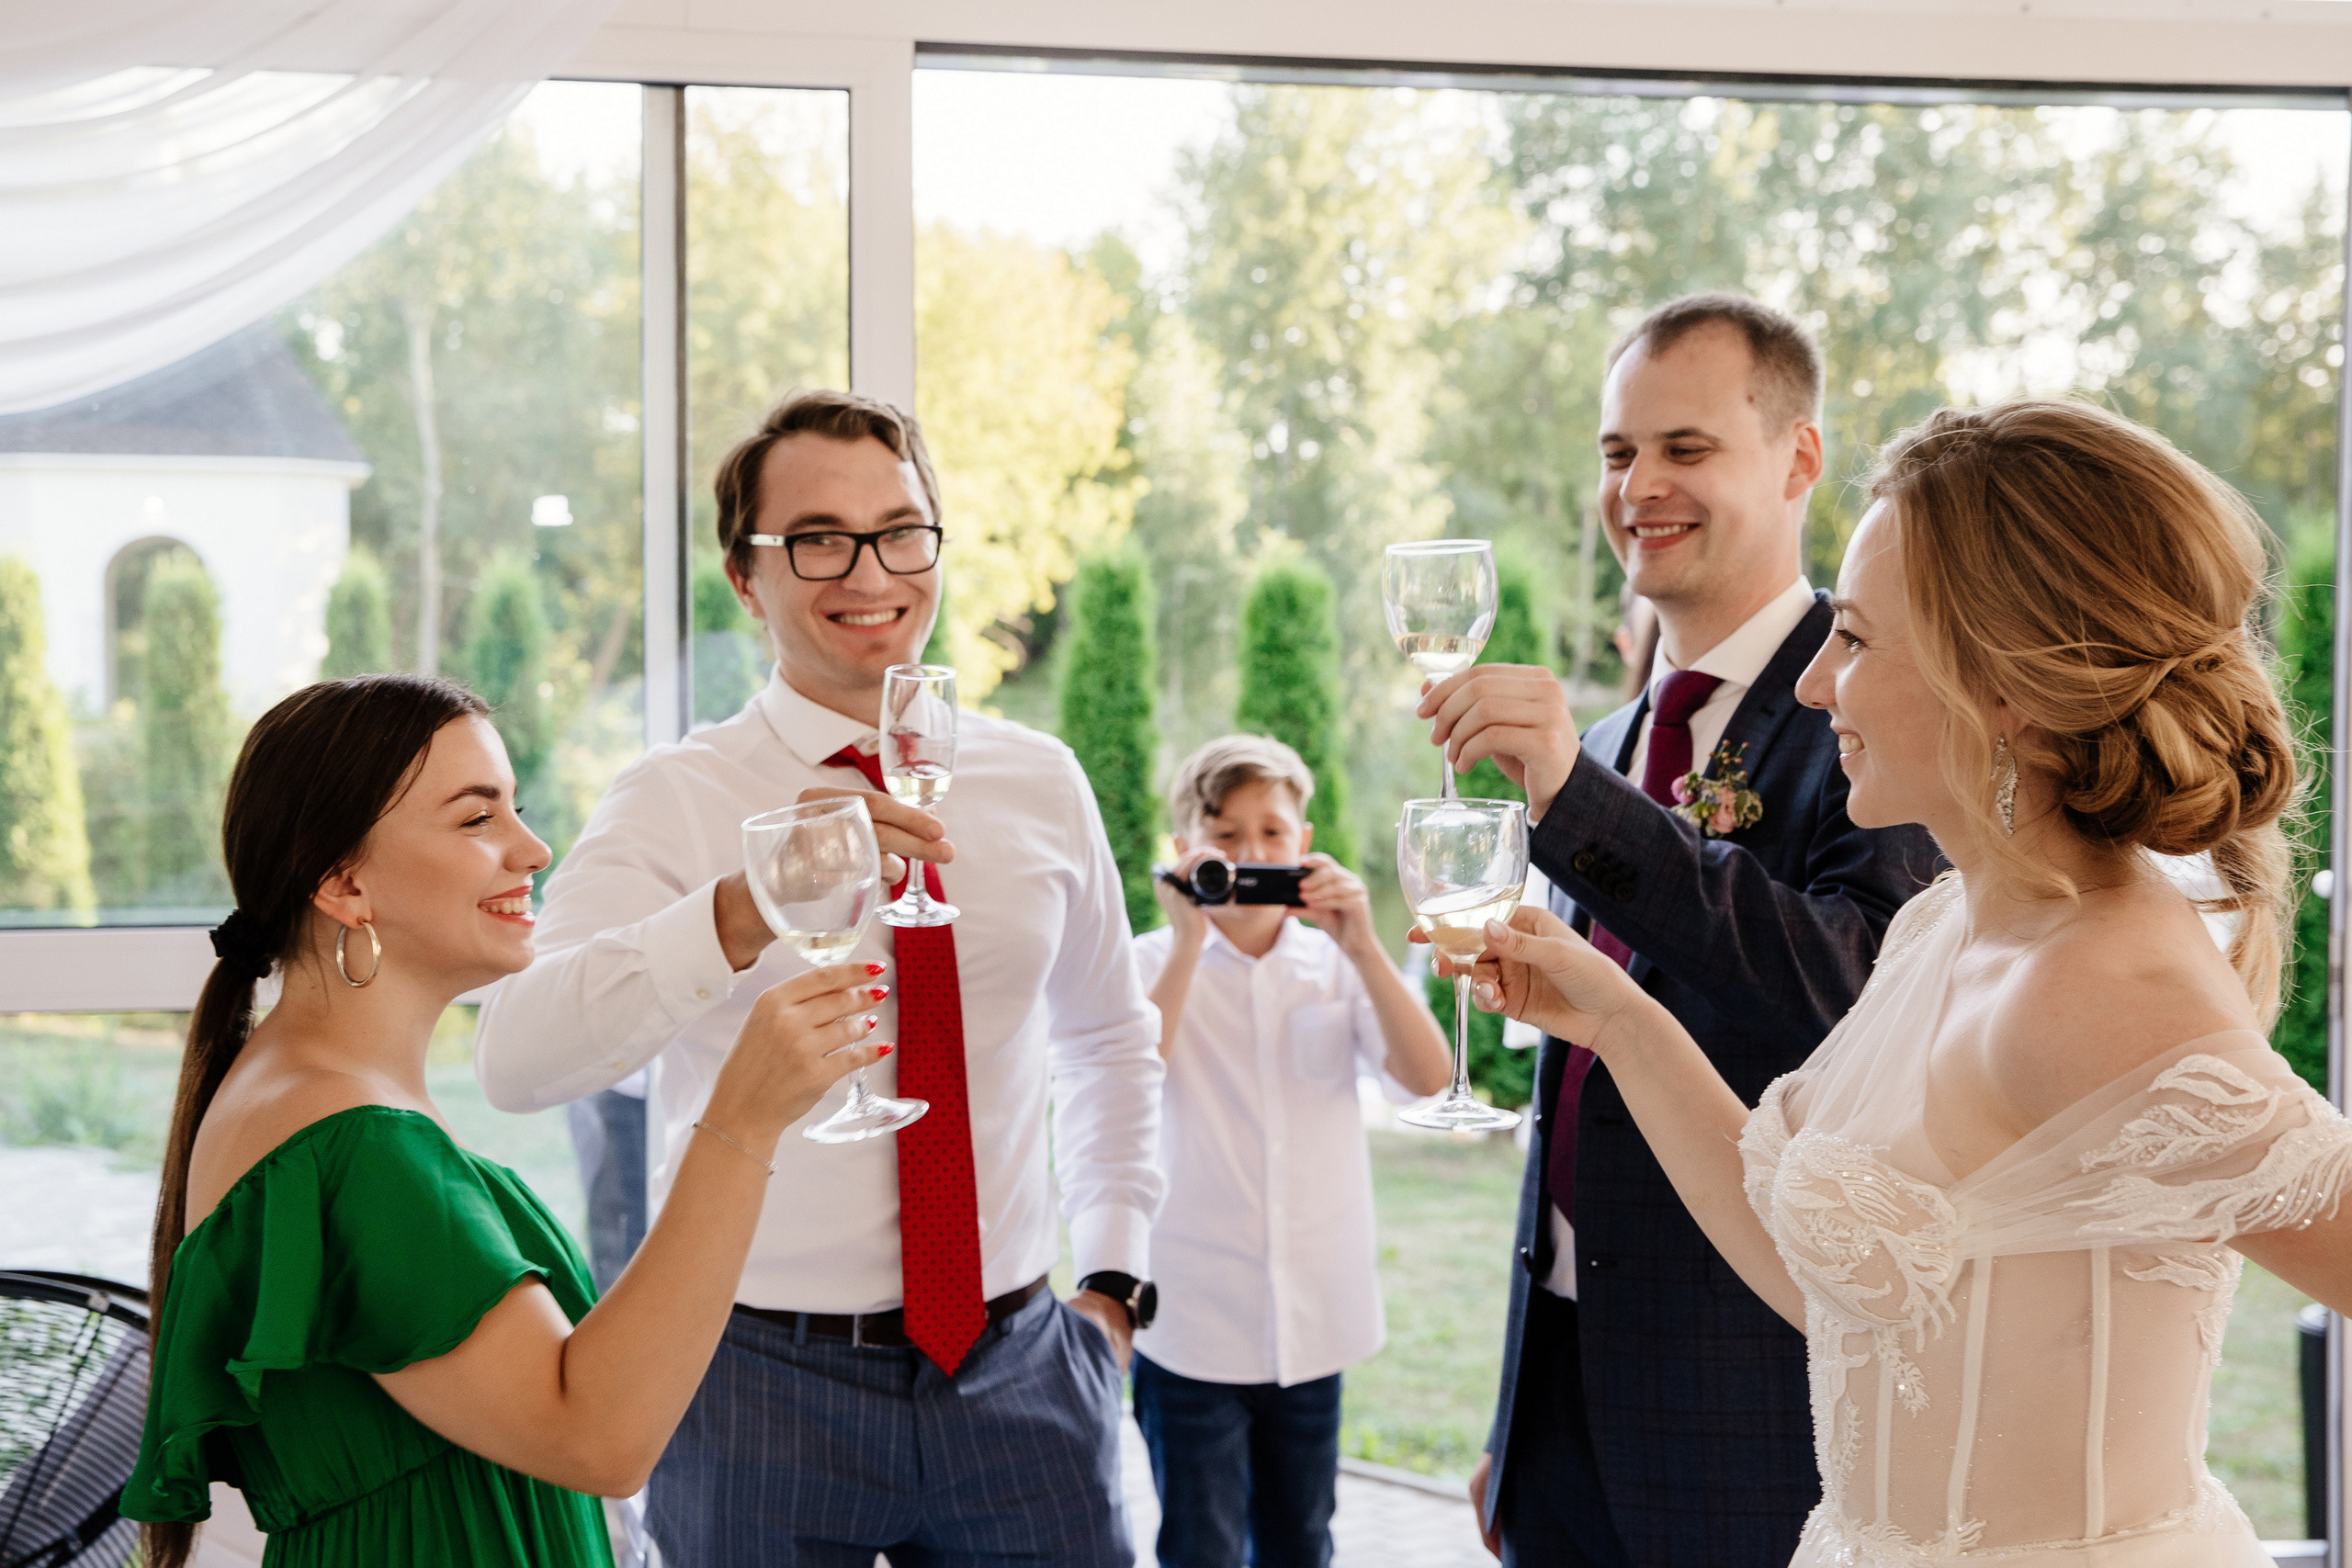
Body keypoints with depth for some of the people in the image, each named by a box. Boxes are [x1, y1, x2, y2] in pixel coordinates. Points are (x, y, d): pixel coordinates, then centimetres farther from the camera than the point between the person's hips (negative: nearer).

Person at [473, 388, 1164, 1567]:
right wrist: (748, 910, -40)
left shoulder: (1038, 785, 5)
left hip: (1014, 1375, 3)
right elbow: (518, 1061, -26)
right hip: (767, 1376, -3)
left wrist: (1113, 1279, 10)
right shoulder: (675, 803, -8)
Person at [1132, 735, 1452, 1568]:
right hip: (1192, 1322, -3)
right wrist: (1187, 943, -24)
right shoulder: (1154, 963, -2)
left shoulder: (1334, 965, 5)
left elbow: (1428, 1079, -9)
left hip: (1313, 1323, 3)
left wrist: (1362, 946, -20)